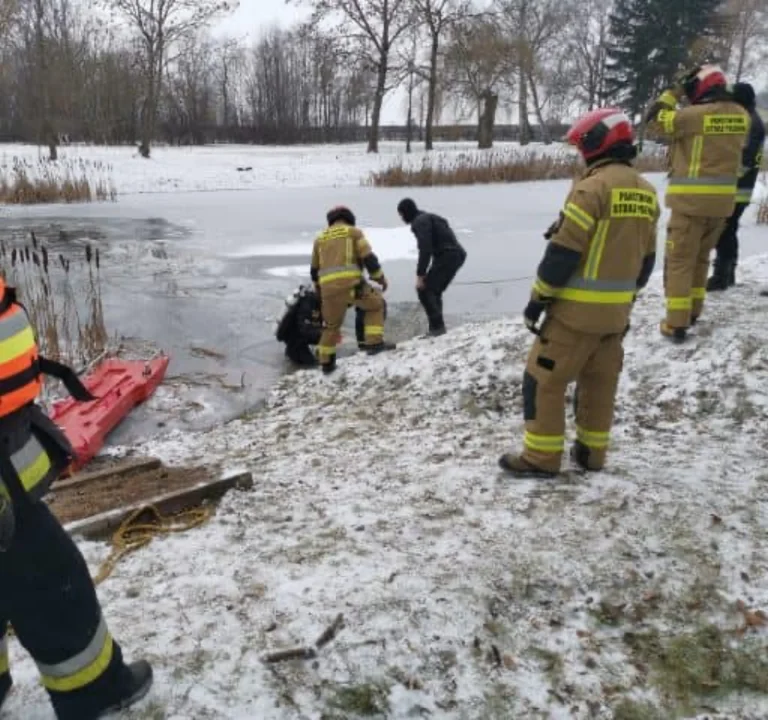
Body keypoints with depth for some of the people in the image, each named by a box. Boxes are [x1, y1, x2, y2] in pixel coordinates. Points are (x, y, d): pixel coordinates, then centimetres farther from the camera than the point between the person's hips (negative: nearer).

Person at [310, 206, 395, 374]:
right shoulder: (353, 232, 13)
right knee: (376, 304, 18)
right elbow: (368, 257, 2)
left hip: (328, 286, 4)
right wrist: (380, 277, 11)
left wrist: (318, 288, 47)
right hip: (350, 281, -4)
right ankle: (374, 343, 5)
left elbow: (314, 269, 32)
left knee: (332, 324, 21)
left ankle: (326, 362, 25)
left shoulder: (320, 238, 26)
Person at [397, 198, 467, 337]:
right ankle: (438, 327, 15)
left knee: (424, 289, -7)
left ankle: (437, 326, -10)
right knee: (434, 290, 16)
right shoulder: (426, 218, 23)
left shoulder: (420, 222, -7)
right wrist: (423, 273, 15)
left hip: (447, 256, -10)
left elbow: (425, 249, -17)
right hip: (456, 255, 10)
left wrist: (420, 275, -17)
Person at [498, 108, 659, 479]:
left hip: (577, 309, -8)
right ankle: (591, 452, 28)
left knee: (543, 379, 2)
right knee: (600, 381, 18)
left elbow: (563, 253, -19)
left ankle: (541, 458, 8)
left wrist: (537, 298, -10)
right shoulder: (646, 193, 9)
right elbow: (646, 258, 15)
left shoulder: (593, 187, -17)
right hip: (616, 310, 8)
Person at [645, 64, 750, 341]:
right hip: (723, 200, 6)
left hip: (692, 199, -6)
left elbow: (655, 119, -6)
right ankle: (692, 311, 29)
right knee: (700, 257, 20)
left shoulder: (696, 114, -15)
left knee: (679, 261, -1)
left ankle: (676, 324, -2)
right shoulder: (741, 115, 5)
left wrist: (675, 91, 3)